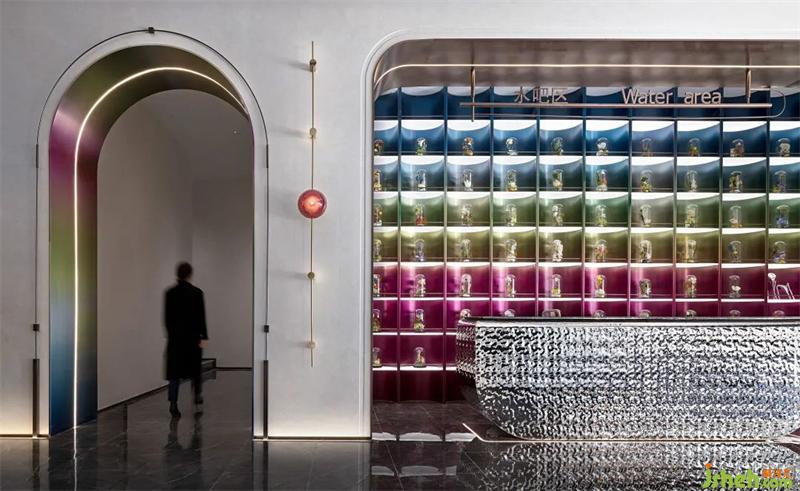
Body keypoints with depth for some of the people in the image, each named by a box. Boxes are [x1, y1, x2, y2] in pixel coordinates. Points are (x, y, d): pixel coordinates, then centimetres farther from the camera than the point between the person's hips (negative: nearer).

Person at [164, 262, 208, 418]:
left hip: (175, 336, 2)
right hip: (193, 336, -2)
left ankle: (173, 404, -2)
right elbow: (201, 316, -8)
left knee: (174, 371, 5)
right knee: (195, 370, 12)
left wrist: (170, 333, 16)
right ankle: (198, 402, 14)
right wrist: (204, 337, -6)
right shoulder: (197, 292, -7)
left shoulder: (170, 293, 1)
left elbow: (167, 317, 5)